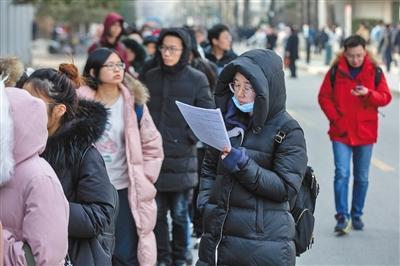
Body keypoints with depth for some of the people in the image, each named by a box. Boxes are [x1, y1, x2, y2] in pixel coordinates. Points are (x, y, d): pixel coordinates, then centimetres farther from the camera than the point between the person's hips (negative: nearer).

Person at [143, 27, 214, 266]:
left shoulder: (197, 79, -3)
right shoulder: (151, 77, 7)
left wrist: (191, 137, -10)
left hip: (182, 157, -3)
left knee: (180, 214, 5)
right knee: (157, 212, 7)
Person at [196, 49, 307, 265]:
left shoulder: (288, 131, -7)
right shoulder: (229, 119, 10)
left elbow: (287, 187, -12)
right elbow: (209, 166, 21)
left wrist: (243, 164, -22)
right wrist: (205, 200, 4)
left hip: (264, 237, -5)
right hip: (219, 231, 5)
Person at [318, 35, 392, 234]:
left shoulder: (374, 72, -1)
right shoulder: (336, 71, -3)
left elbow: (385, 98, -1)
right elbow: (324, 97, 2)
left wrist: (368, 93, -21)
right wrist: (335, 118, -8)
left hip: (365, 132, 2)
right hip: (341, 132, -2)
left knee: (362, 177, 10)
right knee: (342, 173, -12)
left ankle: (356, 215, 23)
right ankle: (342, 217, -10)